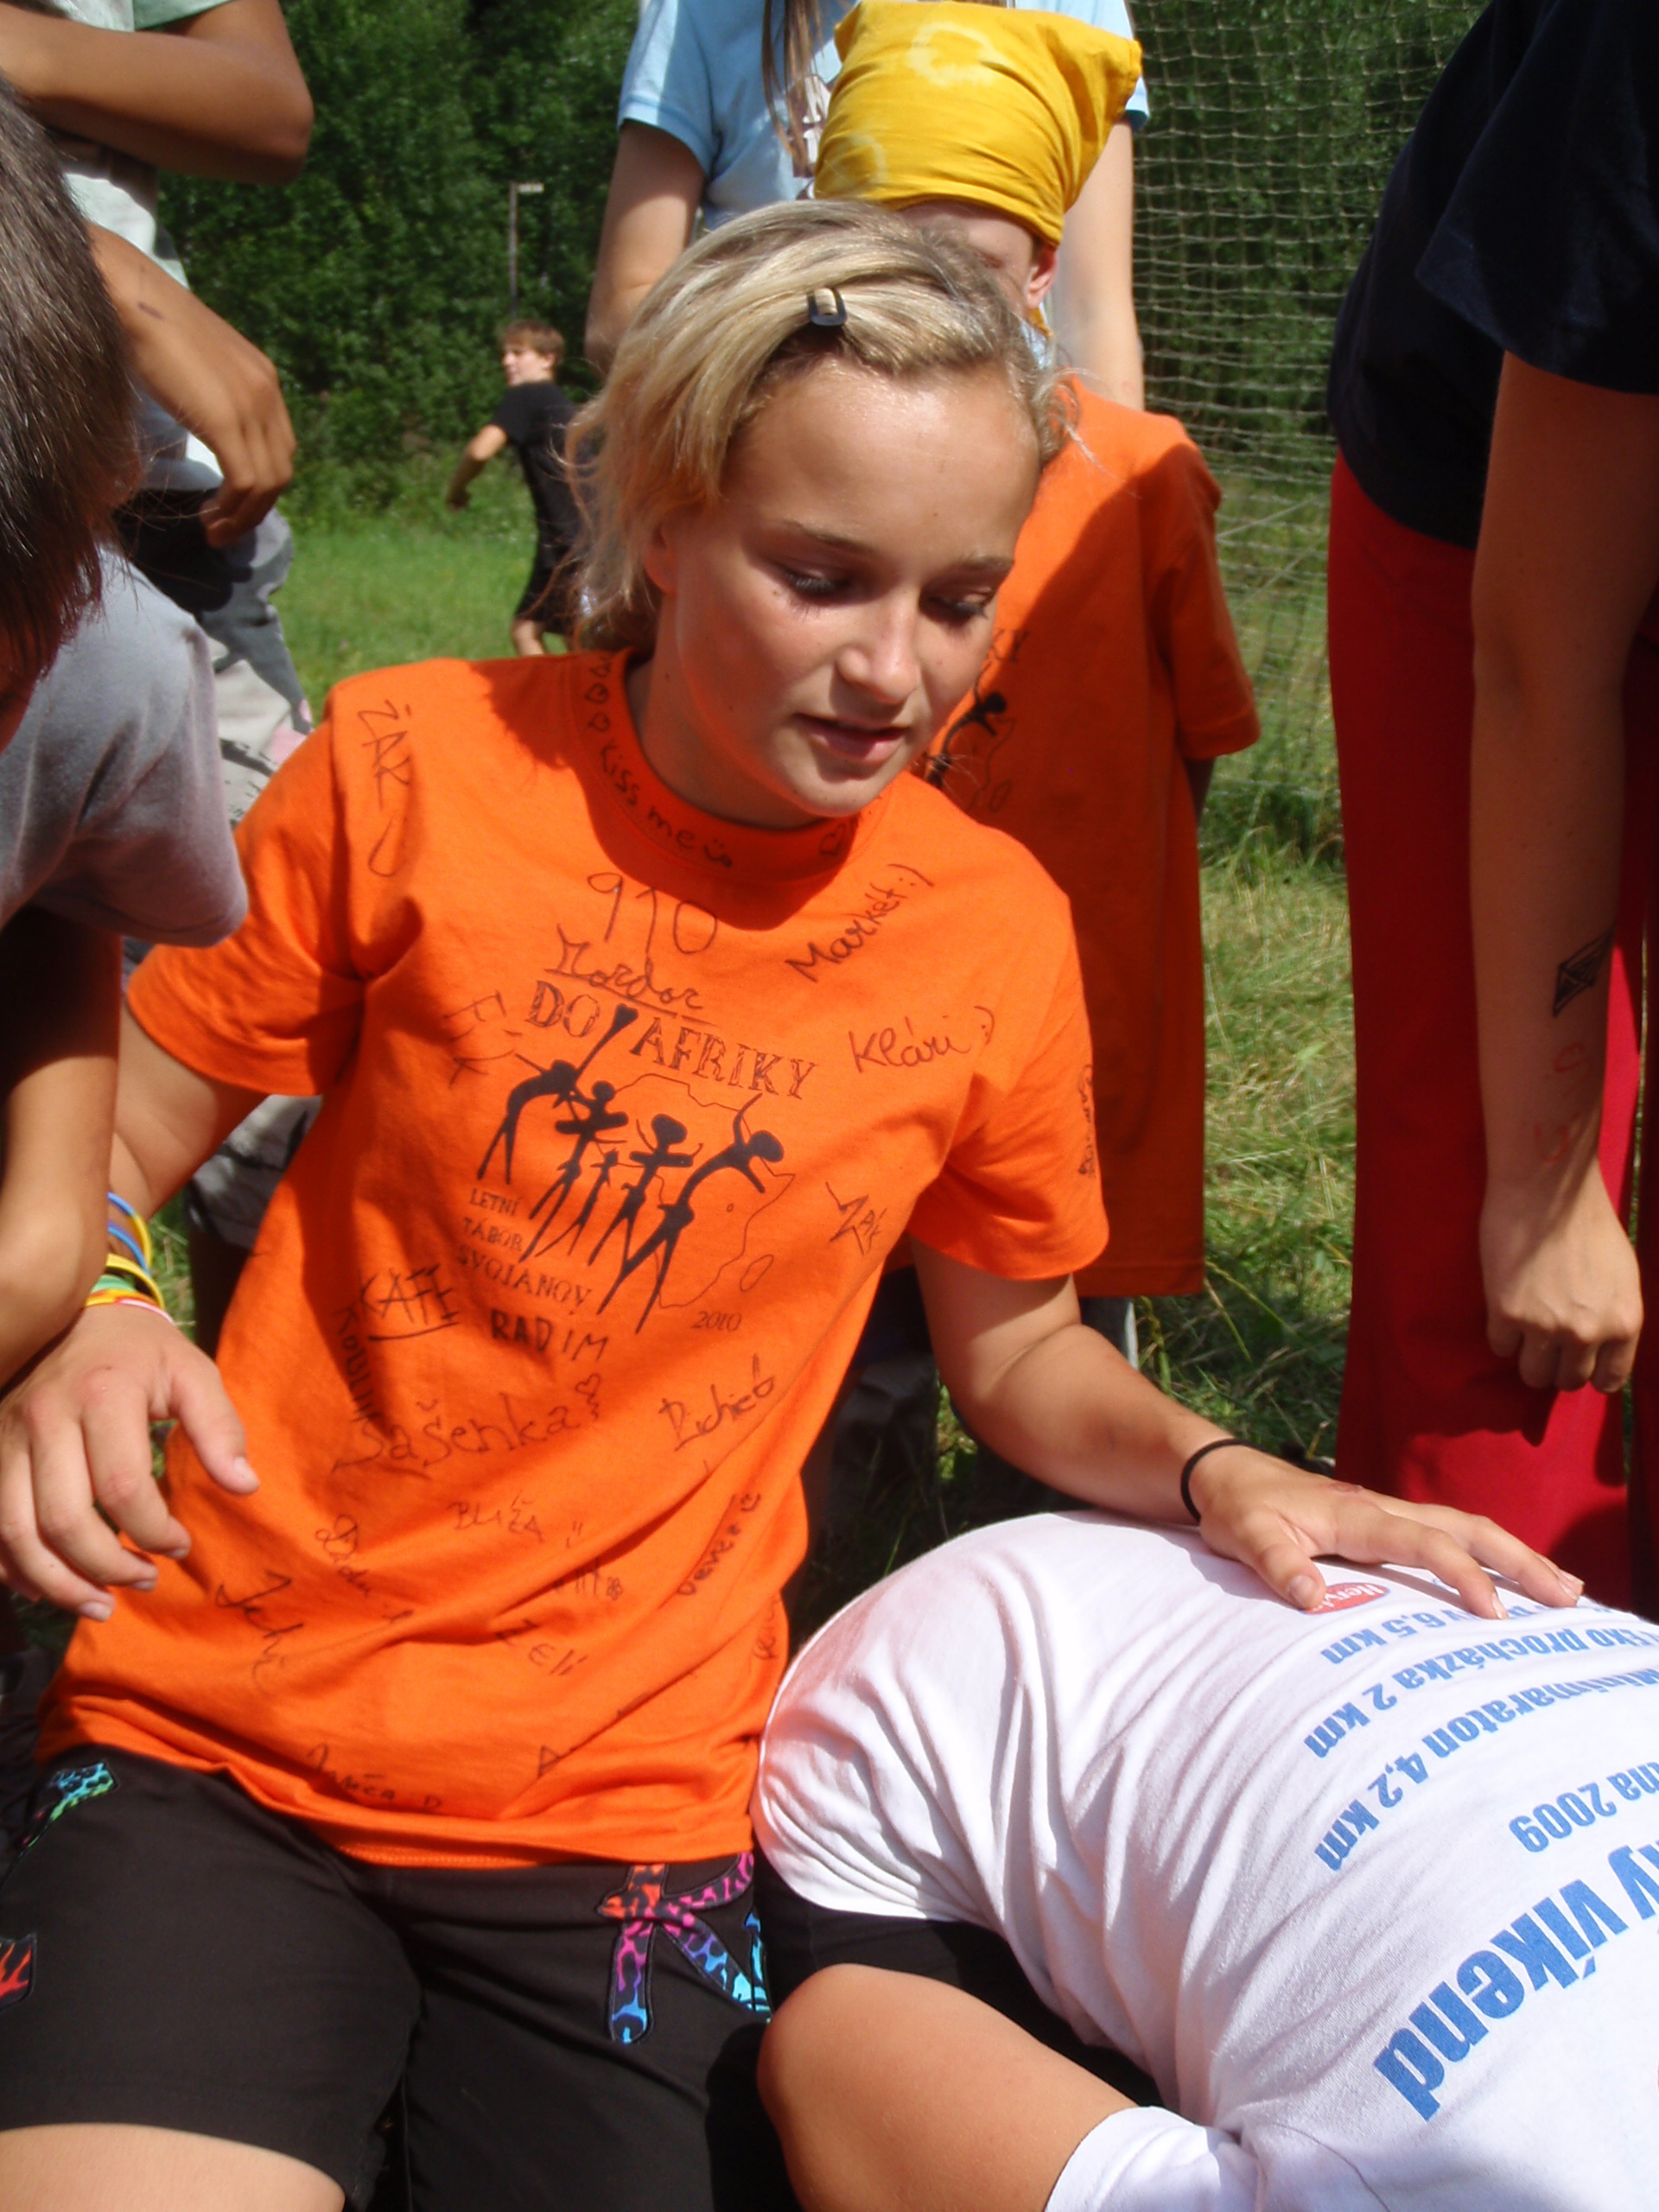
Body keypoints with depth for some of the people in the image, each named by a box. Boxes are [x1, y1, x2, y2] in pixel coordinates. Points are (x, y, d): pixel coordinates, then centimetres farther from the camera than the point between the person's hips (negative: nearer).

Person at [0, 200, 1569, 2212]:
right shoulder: (418, 766, -6)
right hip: (224, 1727, -1)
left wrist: (1215, 1477, -4)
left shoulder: (997, 933, -1)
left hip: (627, 1801, 2)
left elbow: (1017, 1351, 14)